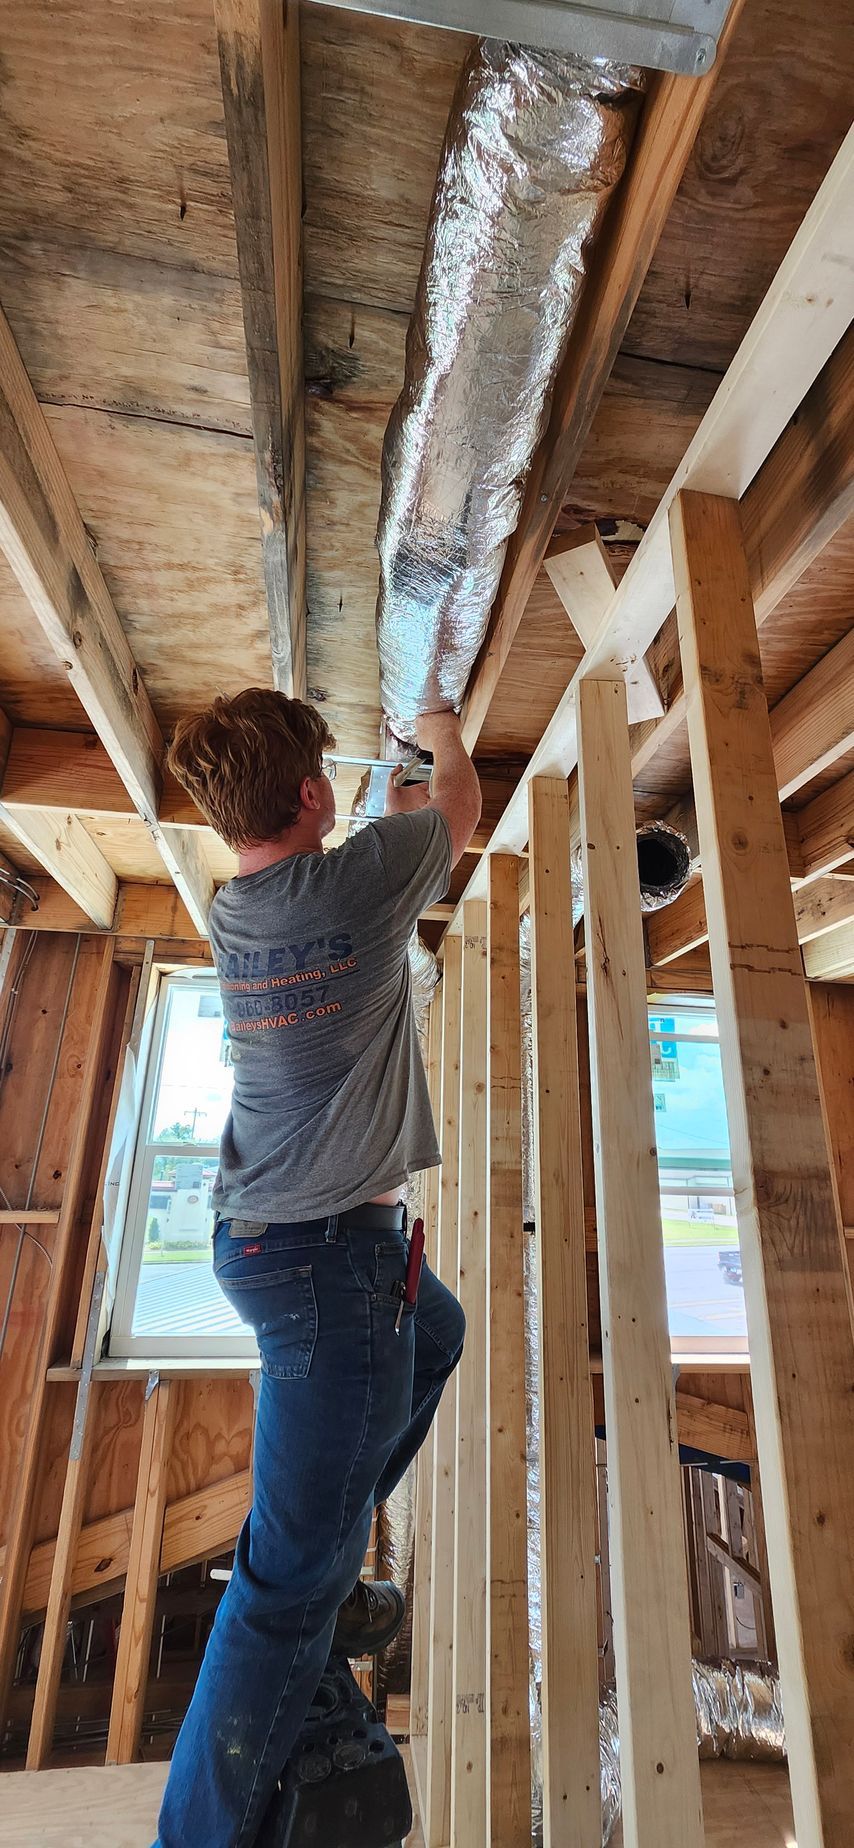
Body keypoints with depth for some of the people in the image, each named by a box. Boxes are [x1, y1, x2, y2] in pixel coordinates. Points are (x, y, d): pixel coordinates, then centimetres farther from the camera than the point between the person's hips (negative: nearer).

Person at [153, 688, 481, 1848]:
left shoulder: (231, 916, 3)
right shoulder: (357, 882, -19)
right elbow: (462, 812, 2)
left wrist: (398, 815, 36)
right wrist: (445, 737, 23)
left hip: (257, 1231, 9)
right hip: (331, 1252, -9)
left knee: (435, 1334, 30)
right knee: (296, 1574, 6)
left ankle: (321, 1575, 40)